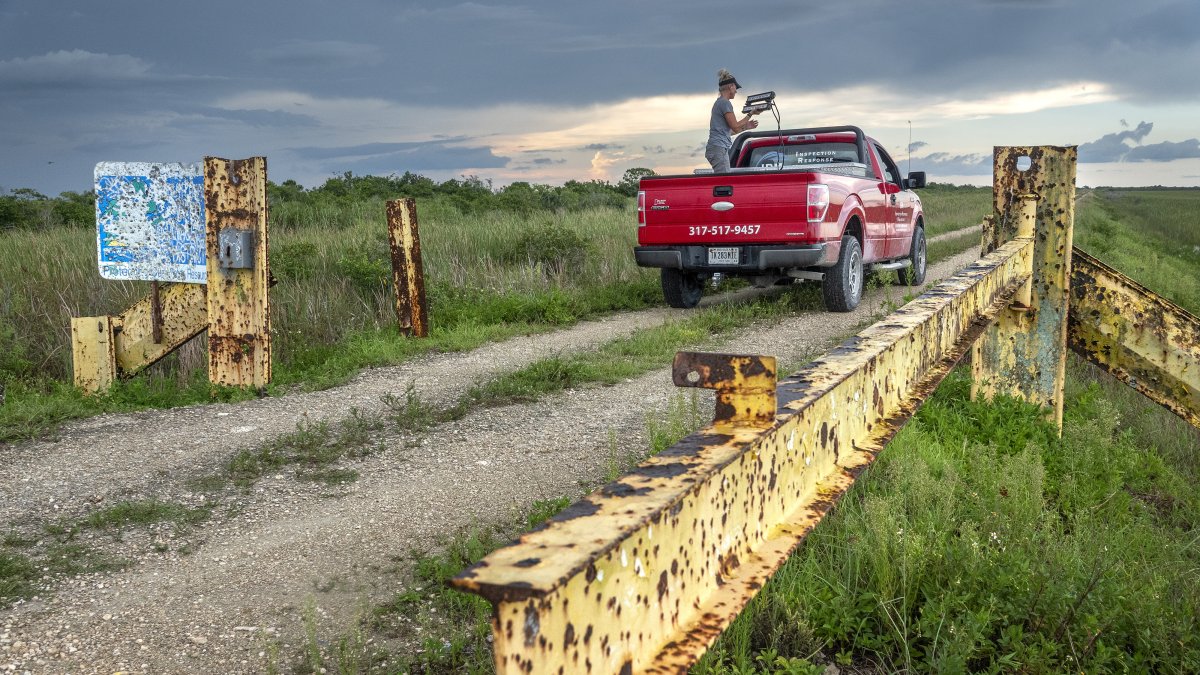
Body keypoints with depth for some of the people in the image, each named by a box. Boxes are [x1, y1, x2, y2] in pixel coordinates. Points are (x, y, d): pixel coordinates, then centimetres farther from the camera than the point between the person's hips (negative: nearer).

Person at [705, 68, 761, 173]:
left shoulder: (719, 102, 22)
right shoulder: (725, 103, -8)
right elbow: (735, 127, -10)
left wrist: (745, 127, 24)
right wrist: (750, 114, -2)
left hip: (716, 148, 10)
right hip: (719, 148, -10)